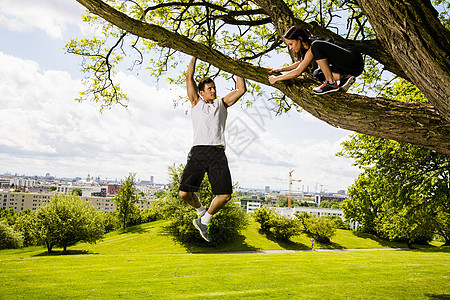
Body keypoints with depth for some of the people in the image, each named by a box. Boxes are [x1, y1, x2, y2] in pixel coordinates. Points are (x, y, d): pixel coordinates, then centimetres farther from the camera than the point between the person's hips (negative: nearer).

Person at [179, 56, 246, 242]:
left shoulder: (222, 103, 24)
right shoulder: (196, 103, 18)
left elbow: (241, 89, 21)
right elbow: (189, 77, 15)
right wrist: (195, 56, 21)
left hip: (218, 153, 2)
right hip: (198, 151, -1)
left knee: (225, 195, -10)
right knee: (184, 193, -11)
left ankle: (204, 221, 16)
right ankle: (201, 210, 22)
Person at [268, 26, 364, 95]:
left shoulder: (314, 45, -16)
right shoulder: (309, 44, 10)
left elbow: (298, 72, -17)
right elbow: (301, 63, 27)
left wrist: (276, 78, -9)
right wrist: (280, 70, 19)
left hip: (354, 63, -10)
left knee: (316, 48, -22)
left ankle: (331, 83, -18)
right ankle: (343, 78, -2)